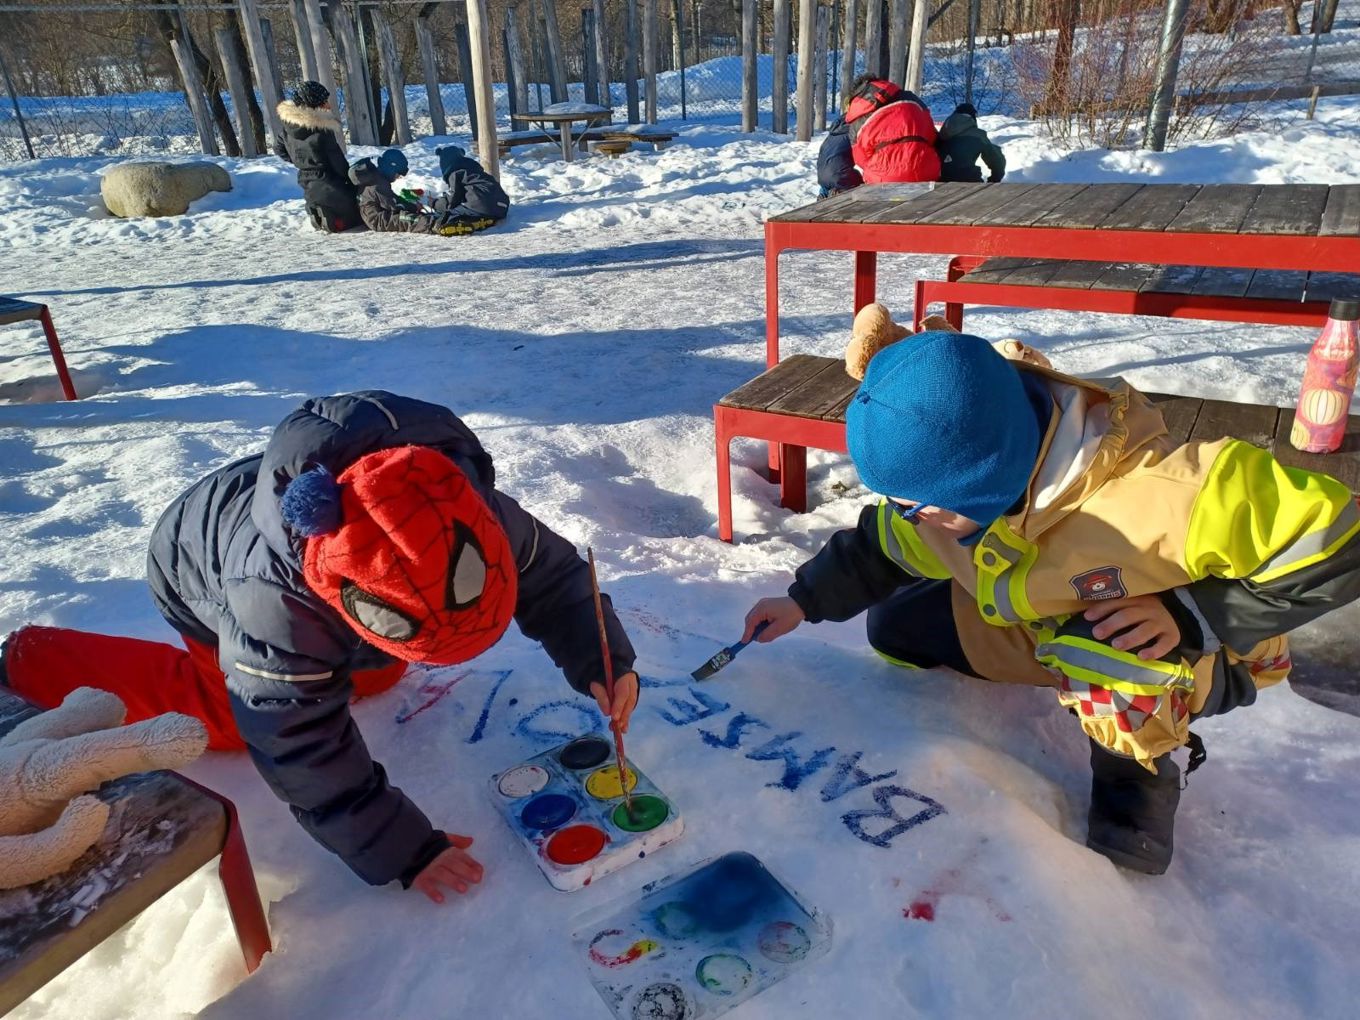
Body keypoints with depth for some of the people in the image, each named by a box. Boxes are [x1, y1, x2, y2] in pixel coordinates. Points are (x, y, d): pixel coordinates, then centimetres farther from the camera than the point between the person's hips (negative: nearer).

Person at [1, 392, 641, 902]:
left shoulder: (464, 506, -38)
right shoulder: (274, 604, -49)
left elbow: (550, 571, -22)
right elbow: (302, 748, -40)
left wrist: (602, 658, -37)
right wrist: (401, 851, -37)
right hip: (201, 569, -4)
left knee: (377, 675, 11)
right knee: (236, 716, -3)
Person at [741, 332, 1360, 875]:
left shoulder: (1154, 496, -43)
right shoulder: (962, 486, -22)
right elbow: (882, 542, 0)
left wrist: (1191, 615, -35)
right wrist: (807, 601, -5)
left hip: (1203, 658, -5)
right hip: (1049, 630, 6)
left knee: (1097, 646, -39)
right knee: (895, 627, -1)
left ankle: (1139, 775, -6)